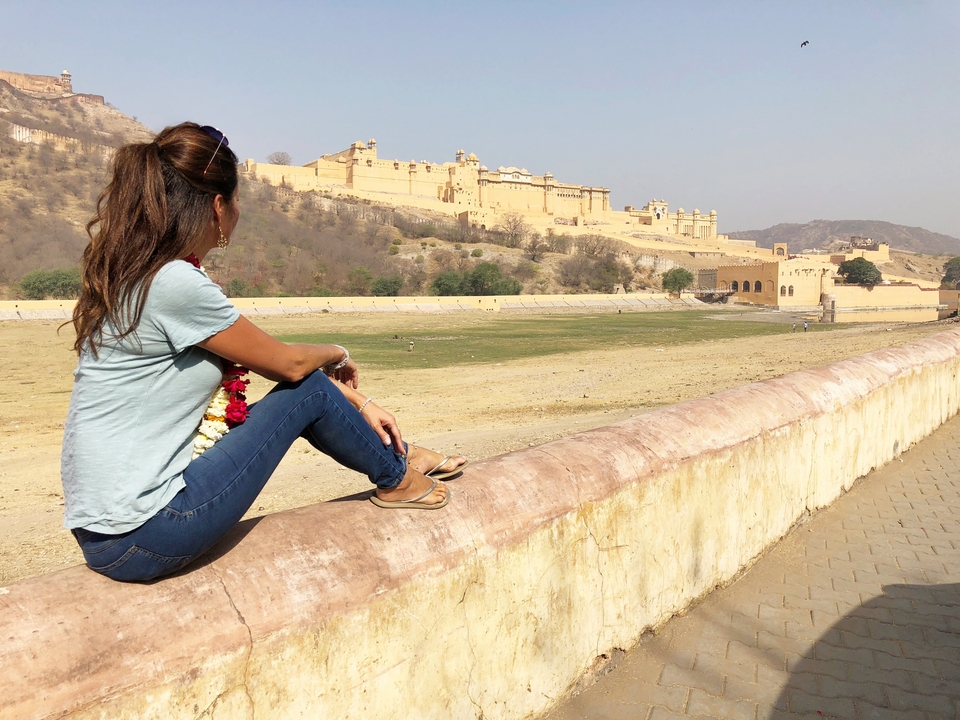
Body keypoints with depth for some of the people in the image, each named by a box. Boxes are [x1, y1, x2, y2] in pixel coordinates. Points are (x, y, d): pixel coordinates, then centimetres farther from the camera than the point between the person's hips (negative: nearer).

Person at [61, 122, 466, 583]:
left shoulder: (129, 273, 7)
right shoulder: (175, 282, -22)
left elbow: (262, 357, 10)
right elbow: (288, 362, -11)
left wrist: (357, 402, 11)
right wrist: (336, 354, 12)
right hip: (139, 538, -9)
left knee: (307, 390, 13)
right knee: (307, 391, -4)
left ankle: (395, 455, 33)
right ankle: (396, 478, 20)